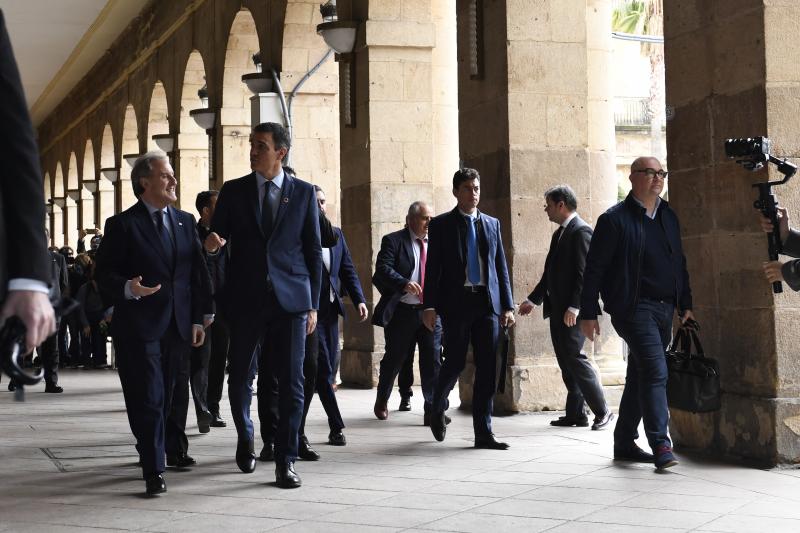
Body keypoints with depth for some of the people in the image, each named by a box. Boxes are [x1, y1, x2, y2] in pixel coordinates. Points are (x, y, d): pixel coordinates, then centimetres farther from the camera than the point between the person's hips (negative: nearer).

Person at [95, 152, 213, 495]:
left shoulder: (185, 221, 12)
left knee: (176, 393, 16)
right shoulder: (122, 225, -4)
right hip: (140, 326, -5)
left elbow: (198, 272, 12)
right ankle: (153, 470, -3)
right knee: (148, 399, -7)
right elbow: (104, 275, -7)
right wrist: (128, 288, -27)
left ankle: (175, 450, 36)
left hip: (178, 324, 5)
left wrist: (200, 318, 7)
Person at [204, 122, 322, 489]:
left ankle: (286, 460, 4)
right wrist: (212, 244, -17)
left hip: (290, 299, -1)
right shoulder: (233, 191, 7)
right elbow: (216, 237, 9)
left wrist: (313, 305, 3)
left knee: (291, 380, -4)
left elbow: (313, 251, 7)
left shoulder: (303, 193, 6)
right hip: (245, 299, 1)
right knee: (241, 377, 7)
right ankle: (245, 439, 33)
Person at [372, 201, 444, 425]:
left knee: (433, 361, -6)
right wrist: (404, 283, -31)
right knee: (394, 360, 11)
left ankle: (432, 411, -3)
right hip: (401, 312, -2)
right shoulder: (393, 241, -2)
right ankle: (381, 402, 33)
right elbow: (383, 269, -15)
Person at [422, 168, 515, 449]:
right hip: (456, 302, -3)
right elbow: (433, 268, 0)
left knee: (487, 368, 0)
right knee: (455, 362, -3)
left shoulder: (492, 224, 14)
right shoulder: (441, 225, 4)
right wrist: (429, 306, -8)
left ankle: (483, 433, 3)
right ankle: (438, 409, 27)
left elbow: (501, 267, 13)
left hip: (488, 302, 3)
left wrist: (507, 306, 7)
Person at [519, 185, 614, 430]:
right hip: (558, 309, 9)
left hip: (573, 310, -9)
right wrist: (533, 299, 24)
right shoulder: (559, 233, 18)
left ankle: (602, 411, -6)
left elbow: (585, 273, -18)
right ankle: (575, 414, 12)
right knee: (566, 361, 8)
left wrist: (574, 307, -23)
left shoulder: (581, 231, -11)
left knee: (573, 357, -12)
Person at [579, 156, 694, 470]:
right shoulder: (615, 219, -5)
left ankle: (625, 443, 22)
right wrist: (589, 313, -9)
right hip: (633, 307, -7)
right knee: (656, 371, -17)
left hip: (664, 310, 7)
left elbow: (679, 263, 21)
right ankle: (660, 445, -18)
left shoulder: (668, 217, 15)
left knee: (641, 376, 12)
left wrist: (685, 304, 14)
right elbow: (594, 268, -6)